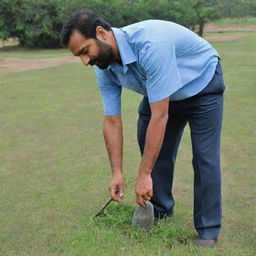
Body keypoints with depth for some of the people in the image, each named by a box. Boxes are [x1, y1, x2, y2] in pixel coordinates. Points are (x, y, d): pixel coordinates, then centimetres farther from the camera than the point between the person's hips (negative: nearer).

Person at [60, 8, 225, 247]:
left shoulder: (150, 44, -41)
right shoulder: (105, 69, -17)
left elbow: (160, 116, -38)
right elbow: (112, 121, -8)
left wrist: (144, 175, -32)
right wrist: (117, 172, -11)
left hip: (202, 83, -7)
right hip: (160, 92, 7)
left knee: (204, 156, -12)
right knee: (151, 149, 4)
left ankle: (208, 231, -1)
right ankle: (159, 212, 22)